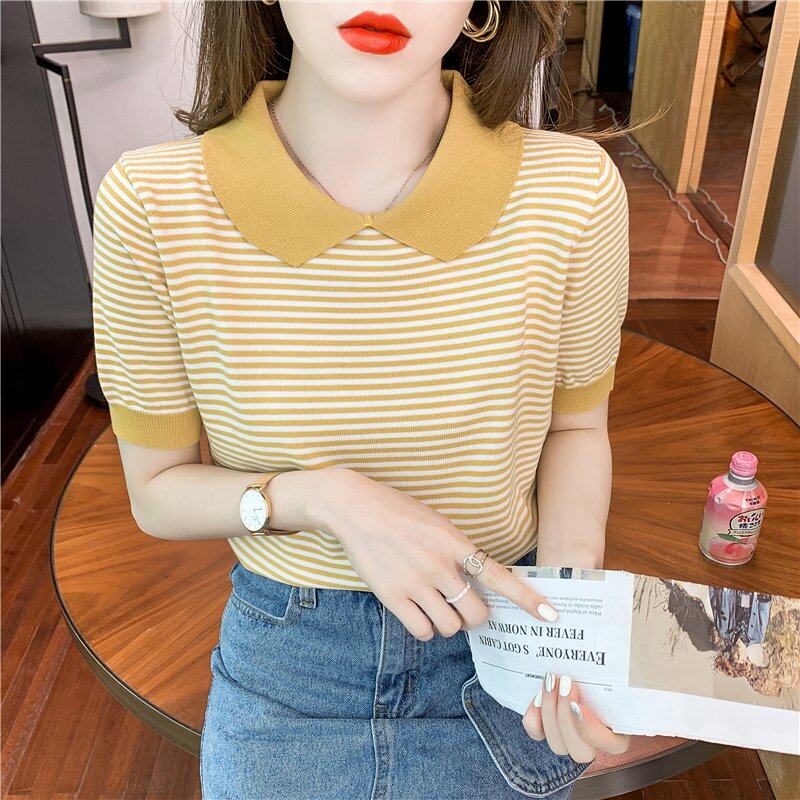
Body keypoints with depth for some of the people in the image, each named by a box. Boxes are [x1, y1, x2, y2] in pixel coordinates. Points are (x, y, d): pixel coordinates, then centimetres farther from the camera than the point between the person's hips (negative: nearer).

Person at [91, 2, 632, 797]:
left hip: (499, 633, 1)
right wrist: (330, 498, -26)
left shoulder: (573, 188, -19)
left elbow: (575, 424, -2)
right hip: (282, 661, 0)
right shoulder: (151, 202, -20)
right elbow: (157, 492, -9)